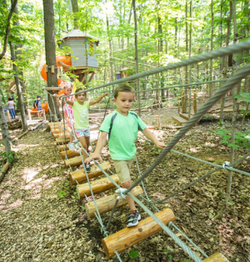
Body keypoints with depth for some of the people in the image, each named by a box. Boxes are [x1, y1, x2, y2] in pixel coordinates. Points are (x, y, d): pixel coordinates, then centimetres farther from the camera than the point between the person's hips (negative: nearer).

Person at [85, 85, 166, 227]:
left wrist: (157, 142, -16)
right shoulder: (110, 118, -18)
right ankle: (134, 211, 6)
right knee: (127, 182, -8)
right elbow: (103, 136, -23)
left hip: (131, 154, 5)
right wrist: (97, 152, -36)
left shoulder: (134, 116, -4)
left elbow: (145, 130, -4)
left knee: (126, 180, 25)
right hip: (119, 156, -5)